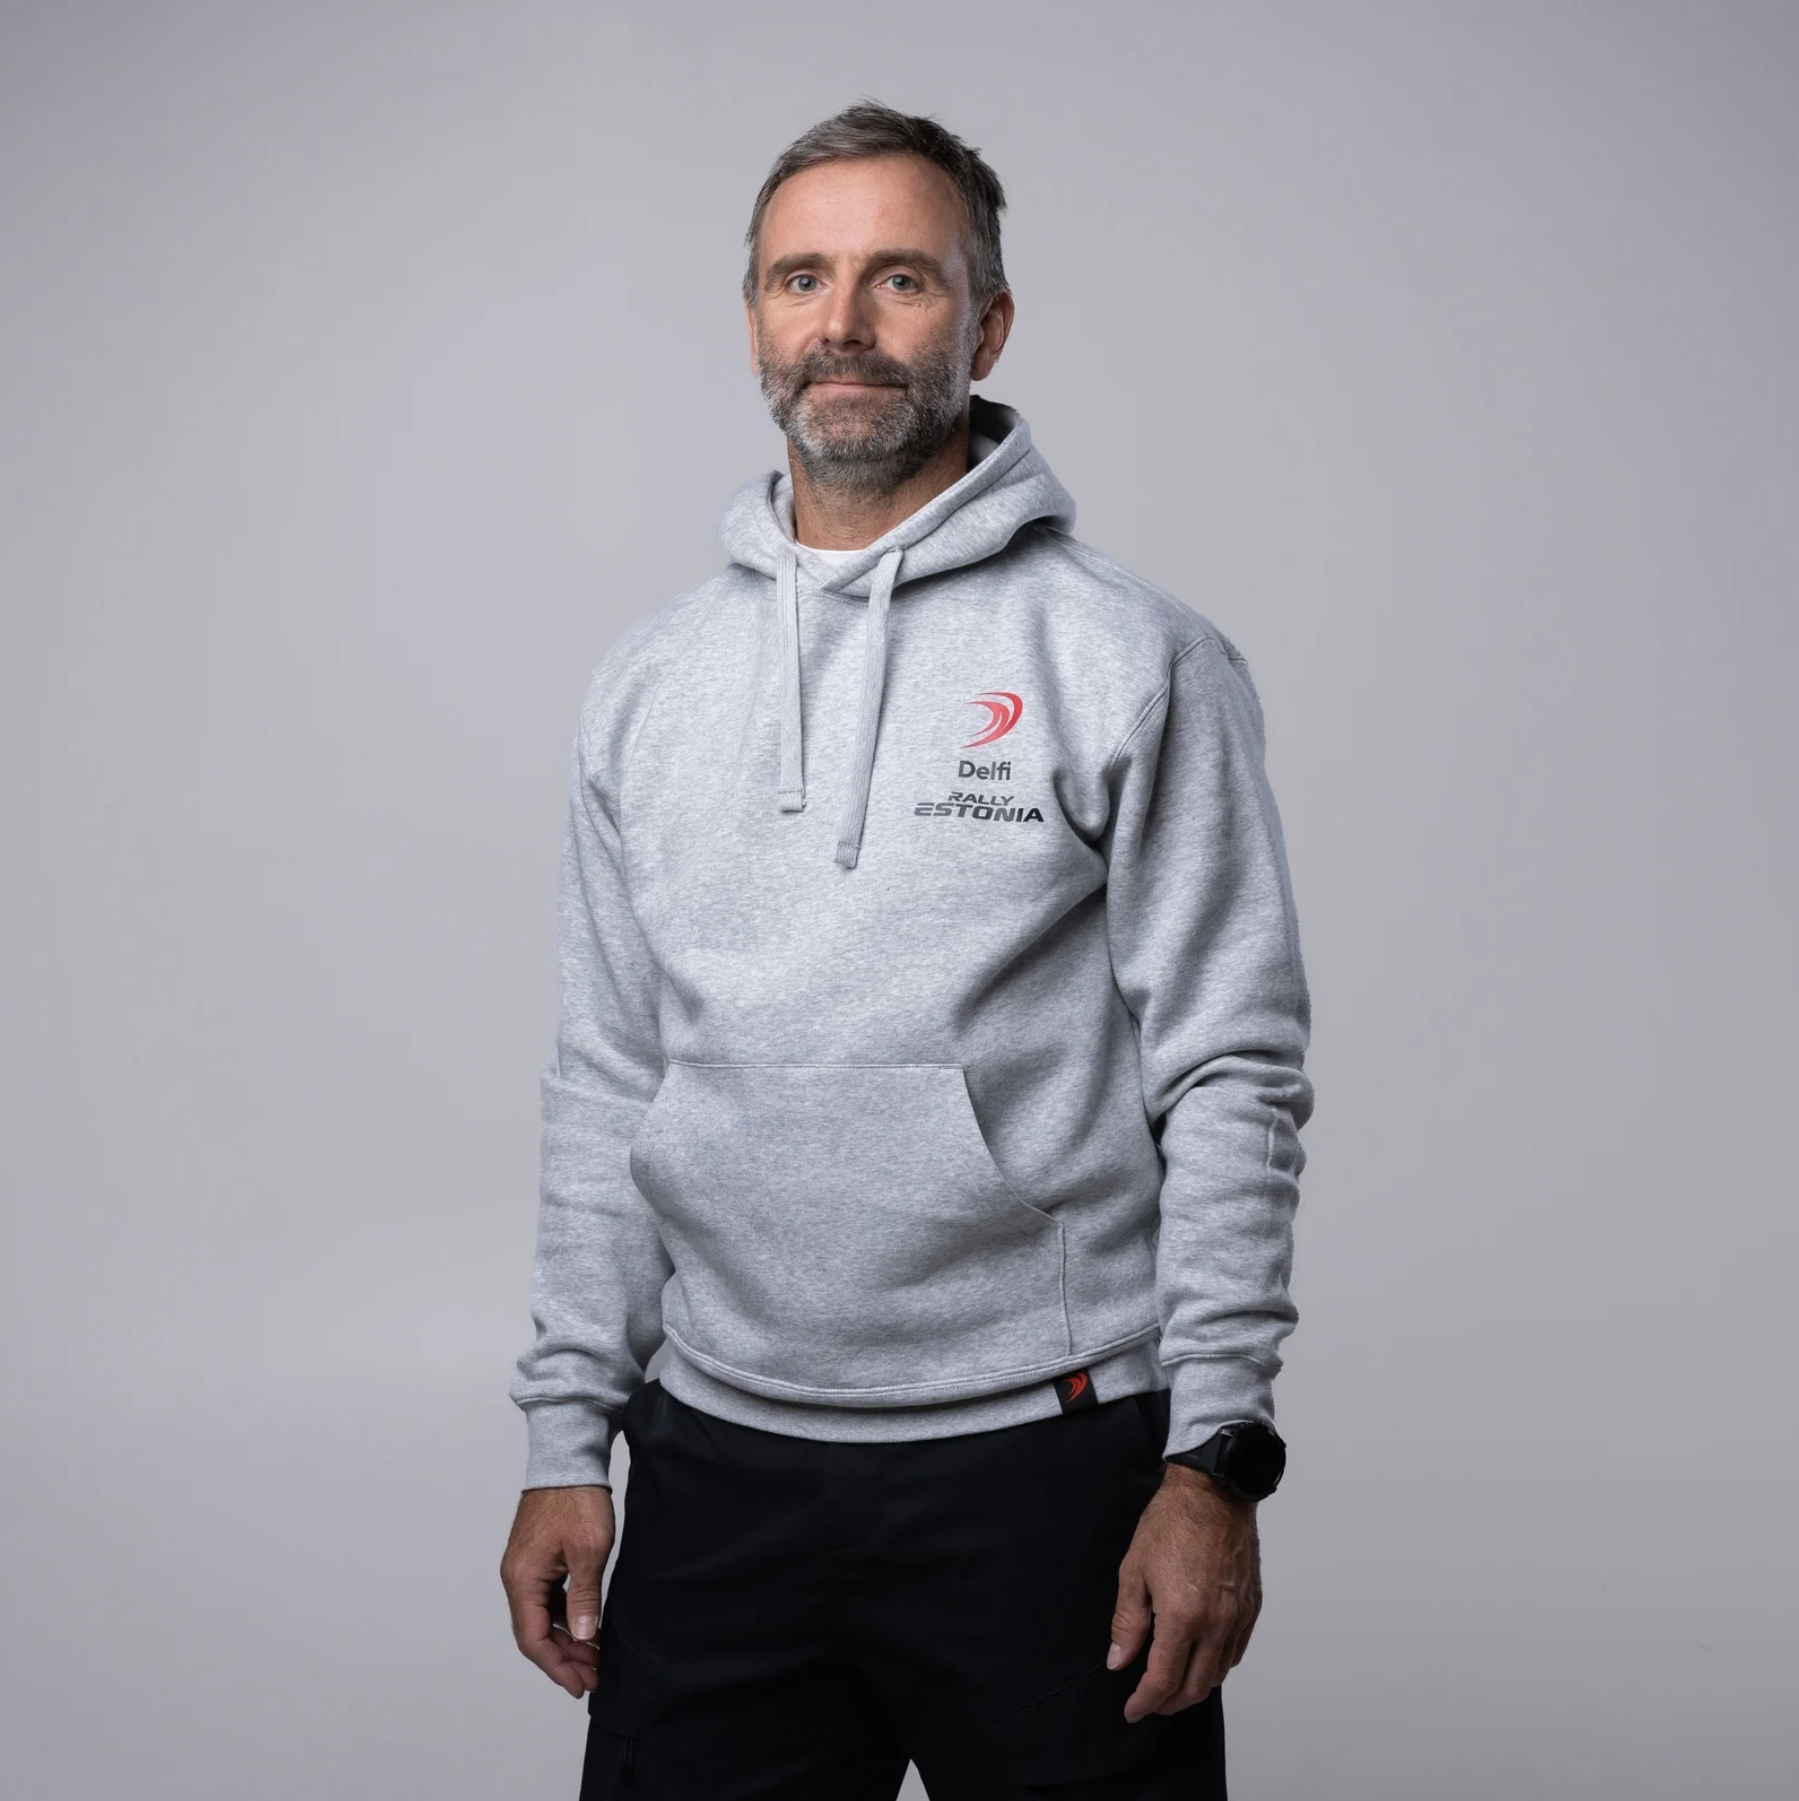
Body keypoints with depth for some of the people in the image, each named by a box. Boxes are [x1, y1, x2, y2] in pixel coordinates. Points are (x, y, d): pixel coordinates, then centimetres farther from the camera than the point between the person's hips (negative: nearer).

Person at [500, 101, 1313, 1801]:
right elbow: (608, 1087, 13)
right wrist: (568, 1432, 9)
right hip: (722, 1467, 4)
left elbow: (1232, 1082, -6)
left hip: (1047, 1461, -3)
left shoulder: (1135, 662, -3)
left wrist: (1215, 1461, -10)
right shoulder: (650, 685, 10)